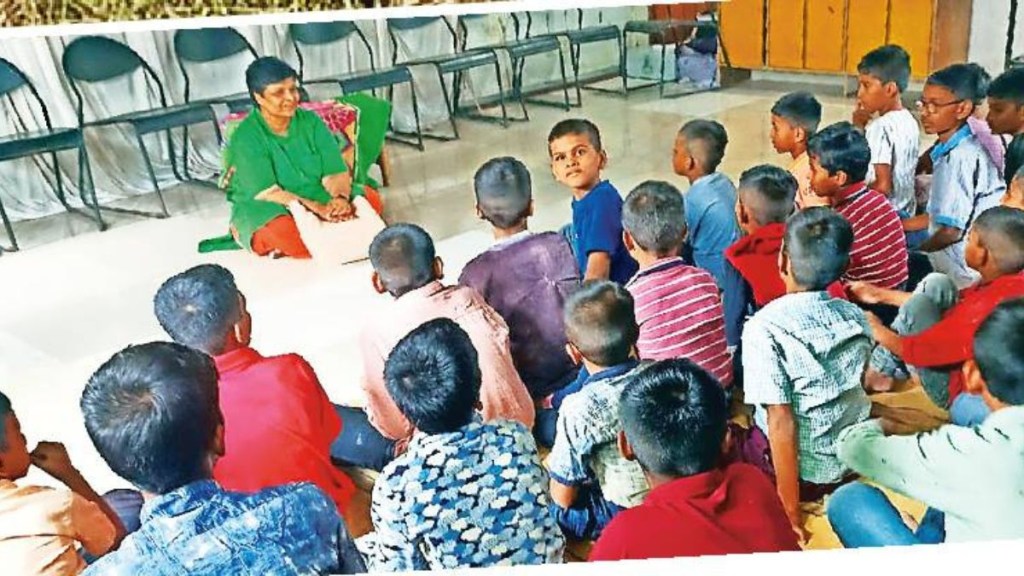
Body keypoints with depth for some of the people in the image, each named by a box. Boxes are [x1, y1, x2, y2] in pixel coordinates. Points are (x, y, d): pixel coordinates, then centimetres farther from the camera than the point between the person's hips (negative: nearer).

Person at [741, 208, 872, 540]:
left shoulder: (765, 328, -22)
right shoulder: (856, 318, -5)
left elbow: (781, 422, -23)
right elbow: (864, 384, 7)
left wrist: (790, 512, -15)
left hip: (802, 472, -6)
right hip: (853, 465, 6)